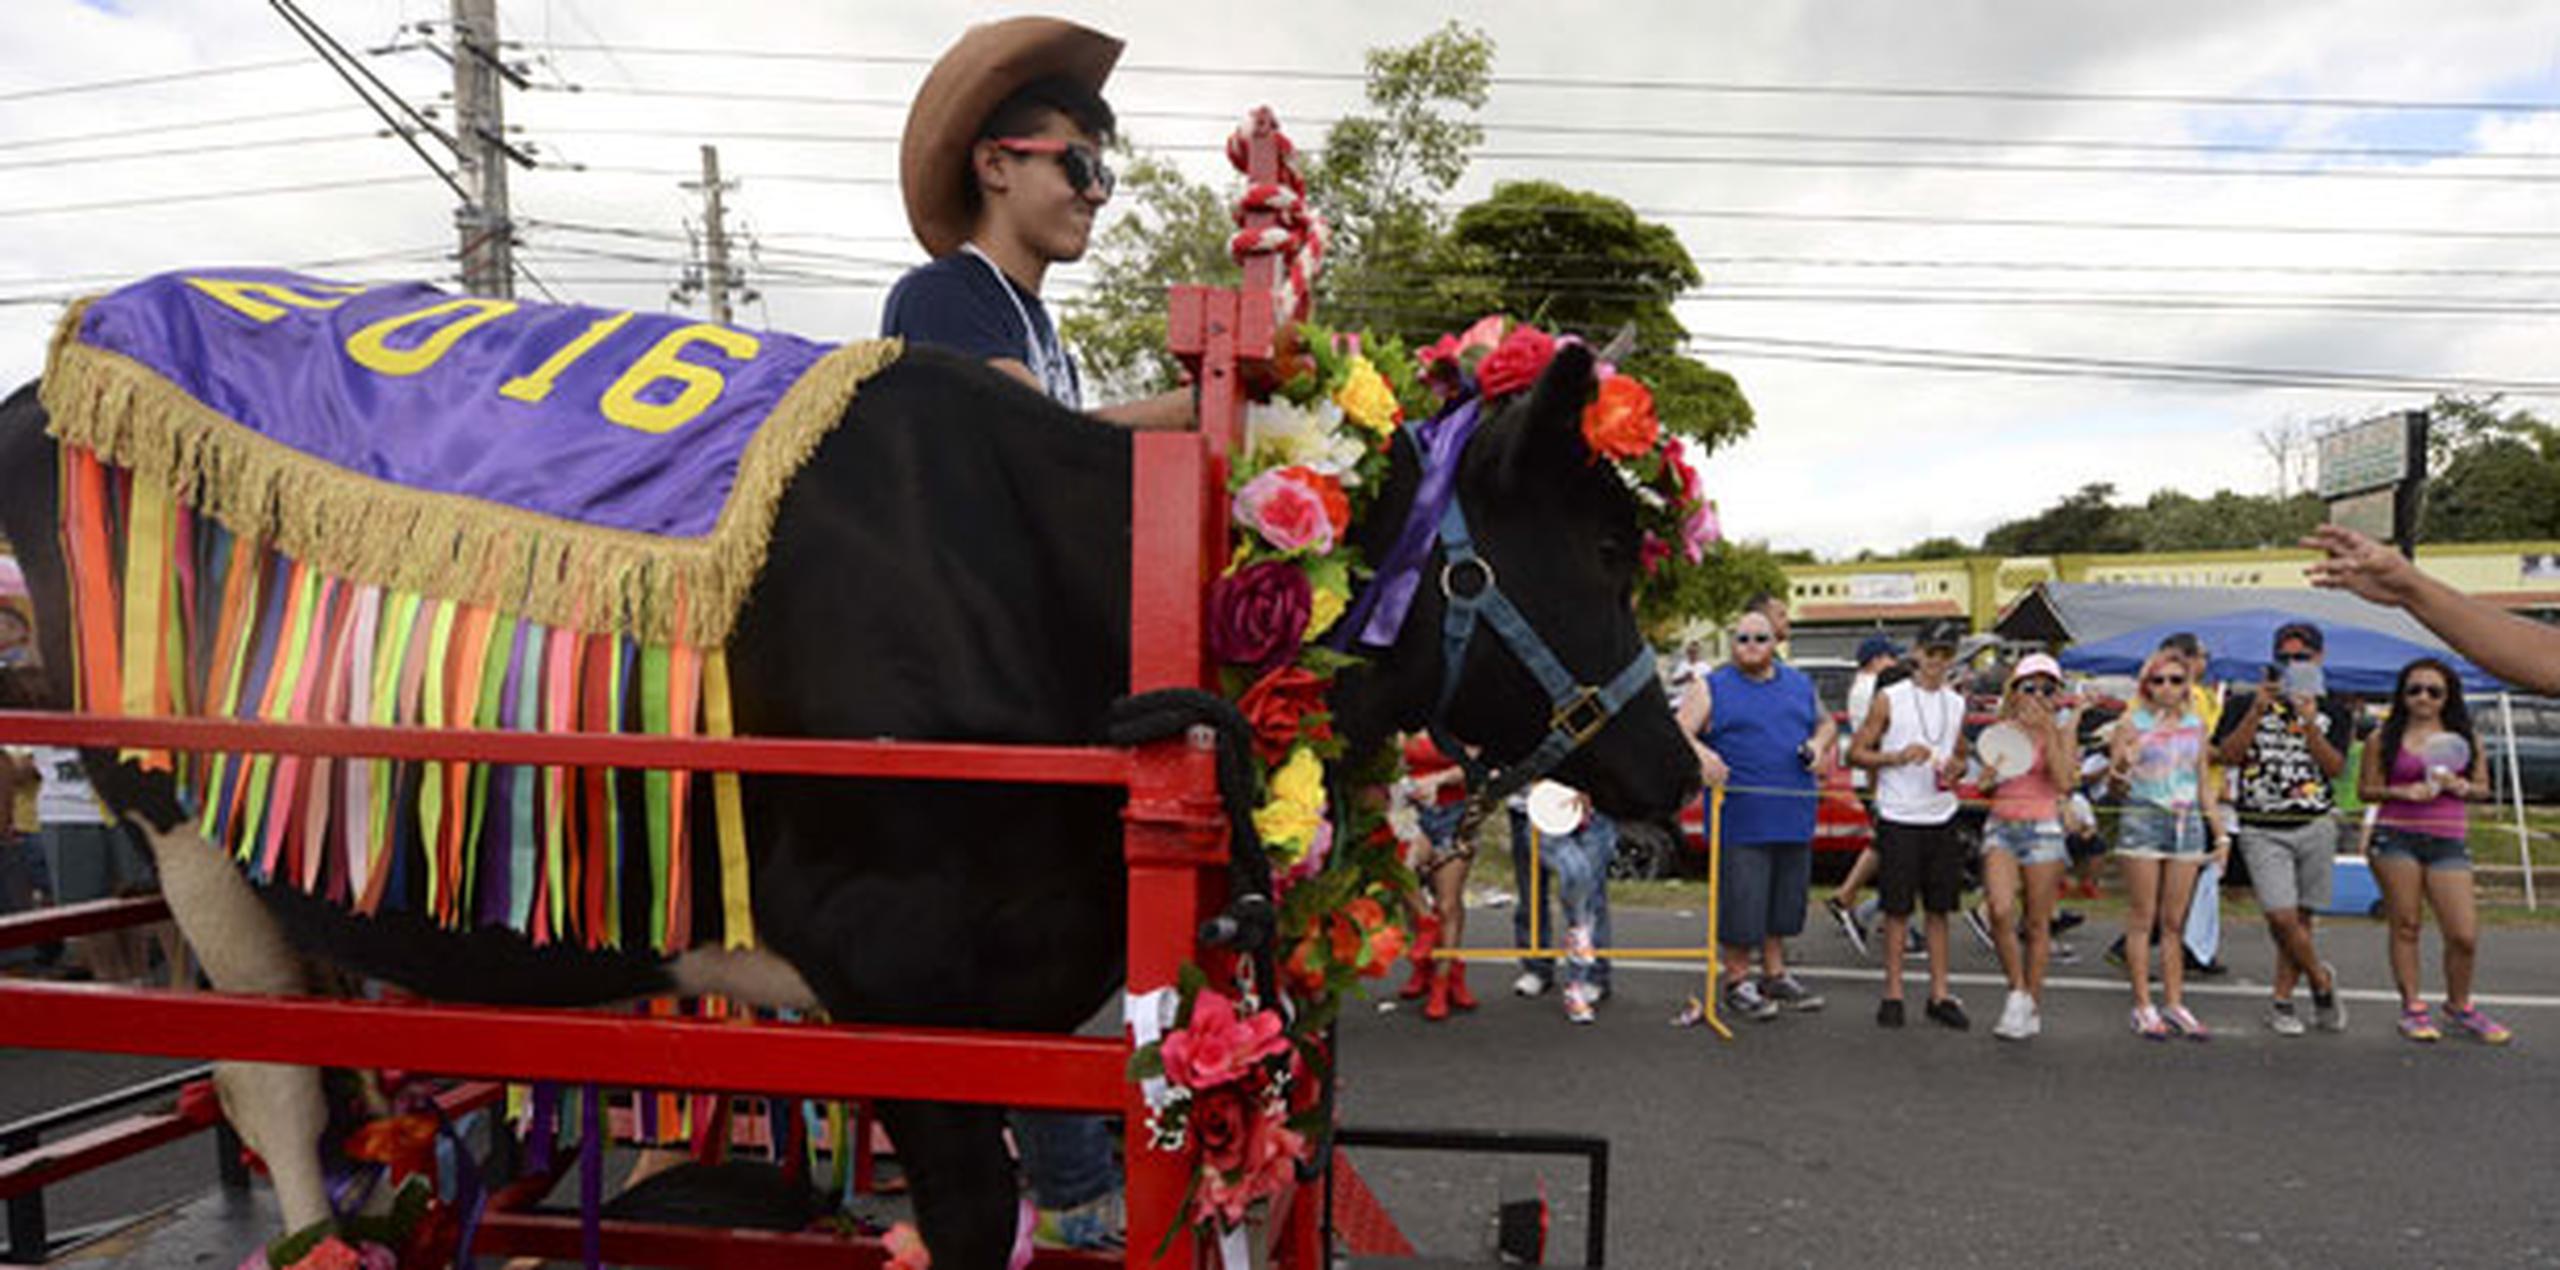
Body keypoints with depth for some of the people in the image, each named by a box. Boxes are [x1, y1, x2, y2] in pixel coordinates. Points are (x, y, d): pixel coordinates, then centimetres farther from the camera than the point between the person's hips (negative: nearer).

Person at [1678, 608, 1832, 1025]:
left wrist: (1818, 745, 5)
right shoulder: (1712, 688, 0)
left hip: (1794, 817, 5)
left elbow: (1826, 723, 28)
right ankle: (1737, 982, 11)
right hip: (1740, 817, -5)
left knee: (1785, 897, 13)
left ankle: (1774, 975, 28)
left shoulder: (1800, 685, 16)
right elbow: (1679, 730, -8)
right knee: (1741, 900, -3)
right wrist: (1703, 754, -28)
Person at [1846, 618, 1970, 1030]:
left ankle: (1939, 994, 16)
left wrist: (1954, 768, -1)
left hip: (1942, 818, 4)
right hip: (1899, 818, -4)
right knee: (1898, 909, 1)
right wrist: (1898, 756, -17)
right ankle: (1893, 994, 9)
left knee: (1939, 908, 8)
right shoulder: (1889, 699, -2)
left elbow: (1961, 757, 22)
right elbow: (1856, 753, -3)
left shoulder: (1957, 703, 12)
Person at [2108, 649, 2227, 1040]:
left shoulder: (2196, 725, 12)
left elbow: (2203, 783, 18)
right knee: (2142, 919, 0)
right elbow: (2115, 779, -3)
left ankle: (2174, 1004, 14)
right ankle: (2143, 1006, 4)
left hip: (2188, 822, 4)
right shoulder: (2132, 723, 0)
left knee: (2175, 921, 7)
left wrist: (2220, 832, 16)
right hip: (2143, 820, -4)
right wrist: (2118, 770, -26)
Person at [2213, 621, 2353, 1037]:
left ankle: (2281, 1001, 15)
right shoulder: (2248, 705, 6)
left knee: (2300, 918, 5)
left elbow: (2335, 767, -2)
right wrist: (2257, 712, -13)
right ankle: (2321, 980, 12)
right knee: (2281, 917, -12)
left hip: (2315, 826, 2)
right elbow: (2228, 755, -5)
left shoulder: (2334, 711, 10)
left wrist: (2310, 724, -14)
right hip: (2262, 828, -2)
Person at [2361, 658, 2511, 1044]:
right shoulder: (2384, 738, 2)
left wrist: (2461, 786, -6)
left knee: (2465, 936, 0)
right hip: (2396, 838, -2)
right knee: (2405, 926, 2)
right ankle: (2412, 1007, 13)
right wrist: (2402, 792, -13)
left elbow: (2483, 787, 15)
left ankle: (2459, 1005, 23)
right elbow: (2366, 788, 4)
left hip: (2449, 841, 2)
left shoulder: (2466, 737, 10)